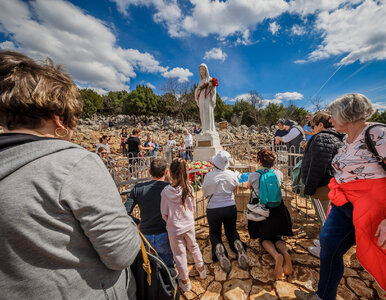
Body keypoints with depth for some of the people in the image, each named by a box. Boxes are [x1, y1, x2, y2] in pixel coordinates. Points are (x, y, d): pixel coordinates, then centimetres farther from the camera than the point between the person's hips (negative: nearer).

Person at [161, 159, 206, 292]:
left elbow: (164, 214, -12)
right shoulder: (189, 188, -18)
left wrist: (170, 221, 8)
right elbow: (193, 207, -4)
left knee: (179, 254, 20)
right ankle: (201, 269, 51)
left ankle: (185, 281, 42)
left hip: (174, 228, -2)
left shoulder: (166, 191, -23)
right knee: (193, 246, 29)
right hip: (189, 225, 2)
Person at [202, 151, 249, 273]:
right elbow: (235, 193, 5)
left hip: (213, 210, -2)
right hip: (230, 208, 2)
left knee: (214, 233, 23)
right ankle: (237, 243, -4)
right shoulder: (232, 175, -9)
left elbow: (205, 194, -2)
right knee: (231, 230, 27)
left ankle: (218, 247, -8)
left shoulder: (208, 176, -17)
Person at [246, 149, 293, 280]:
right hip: (278, 211, 3)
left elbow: (248, 186, 13)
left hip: (261, 212, -2)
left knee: (265, 239, 18)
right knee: (278, 238, 21)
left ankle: (276, 255, -13)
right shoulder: (279, 173, -2)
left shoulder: (253, 175, -10)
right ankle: (285, 252, -12)